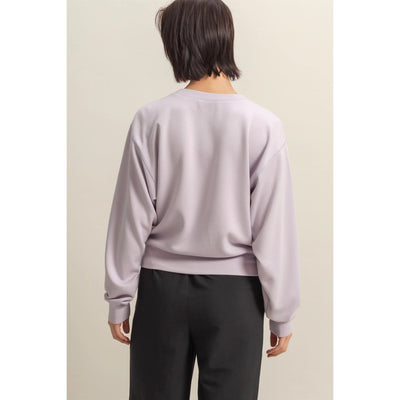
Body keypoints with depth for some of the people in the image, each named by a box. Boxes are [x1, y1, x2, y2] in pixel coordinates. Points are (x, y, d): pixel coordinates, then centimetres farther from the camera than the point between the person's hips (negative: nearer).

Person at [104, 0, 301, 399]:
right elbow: (274, 229, -9)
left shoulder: (151, 119, -9)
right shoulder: (263, 125, -11)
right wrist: (281, 312, 2)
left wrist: (118, 298, 5)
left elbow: (132, 218, -5)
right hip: (234, 291, -1)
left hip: (163, 287, 1)